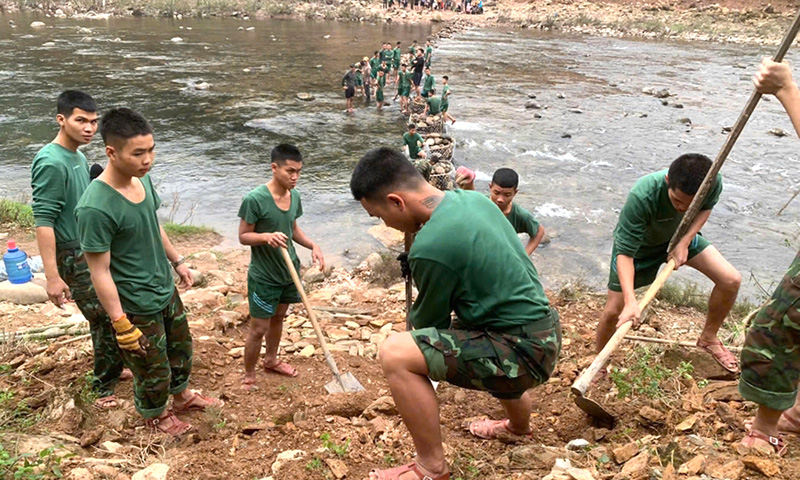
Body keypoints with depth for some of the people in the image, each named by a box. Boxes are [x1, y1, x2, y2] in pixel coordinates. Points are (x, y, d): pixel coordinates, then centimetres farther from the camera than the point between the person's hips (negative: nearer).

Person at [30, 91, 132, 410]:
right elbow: (43, 221, -23)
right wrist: (52, 277, -25)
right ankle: (104, 385, 19)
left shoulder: (79, 157, 7)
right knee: (107, 321, 0)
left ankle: (114, 368, 36)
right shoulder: (51, 162, -20)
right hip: (74, 257, -8)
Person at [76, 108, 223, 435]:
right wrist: (122, 326, -20)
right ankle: (155, 416, 45)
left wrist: (177, 261, 18)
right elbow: (100, 273, -25)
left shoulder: (142, 178, -7)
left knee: (181, 348, 27)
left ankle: (182, 397, 54)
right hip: (137, 307, -7)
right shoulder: (95, 208, -31)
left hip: (165, 289, 8)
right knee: (154, 371, 15)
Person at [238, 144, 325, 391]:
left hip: (289, 270, 7)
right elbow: (243, 236, -15)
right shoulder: (255, 199, -23)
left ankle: (271, 360, 45)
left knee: (278, 317, 23)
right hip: (264, 275, -6)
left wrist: (312, 245, -5)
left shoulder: (294, 196, -3)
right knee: (259, 328, 3)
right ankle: (248, 377, 23)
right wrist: (267, 236, -34)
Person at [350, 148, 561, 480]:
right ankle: (519, 428, 70)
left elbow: (429, 320, -7)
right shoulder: (473, 198, 2)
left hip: (524, 351, -10)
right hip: (546, 331, 10)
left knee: (395, 355, -17)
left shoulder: (429, 247, -23)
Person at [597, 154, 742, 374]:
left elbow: (705, 208, -5)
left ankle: (709, 338, 18)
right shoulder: (642, 196, -44)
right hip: (638, 242, -4)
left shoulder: (713, 181, -31)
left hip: (681, 235, 4)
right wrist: (630, 302, -50)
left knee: (731, 281, -8)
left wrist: (685, 241, -22)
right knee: (614, 311, -4)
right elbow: (625, 253, -39)